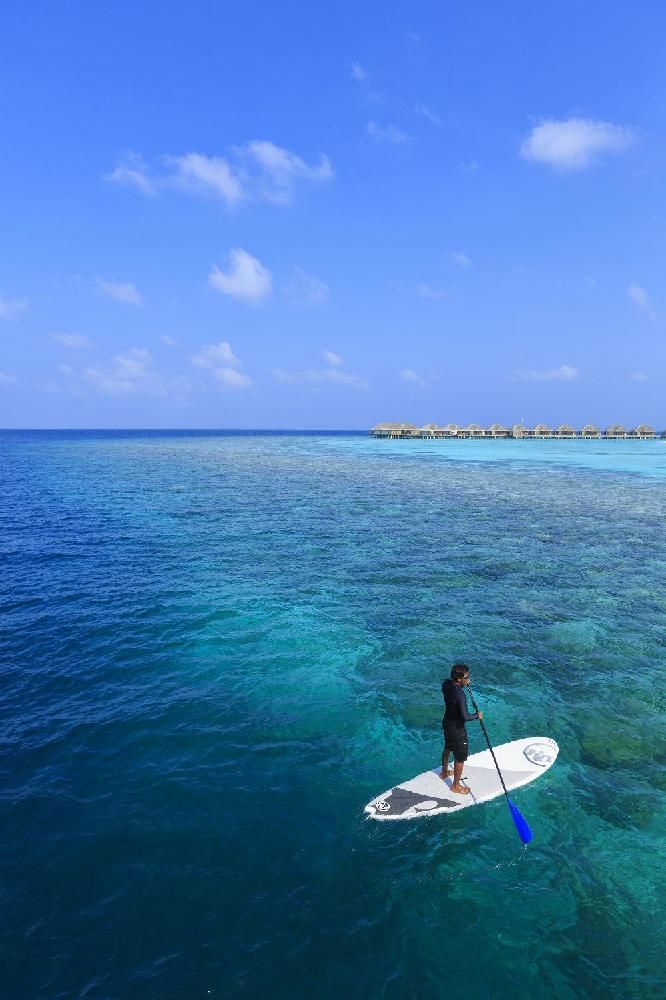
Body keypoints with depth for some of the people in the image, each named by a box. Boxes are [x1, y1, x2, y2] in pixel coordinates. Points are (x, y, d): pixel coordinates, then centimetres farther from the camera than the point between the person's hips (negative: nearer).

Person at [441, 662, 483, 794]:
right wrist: (477, 715, -16)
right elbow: (465, 717, -34)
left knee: (448, 748, 31)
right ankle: (456, 786, 30)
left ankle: (444, 772, 54)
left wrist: (464, 685, -2)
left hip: (446, 723, 8)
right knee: (460, 758, 12)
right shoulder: (460, 695, -35)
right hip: (457, 729, -8)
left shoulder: (446, 684, -12)